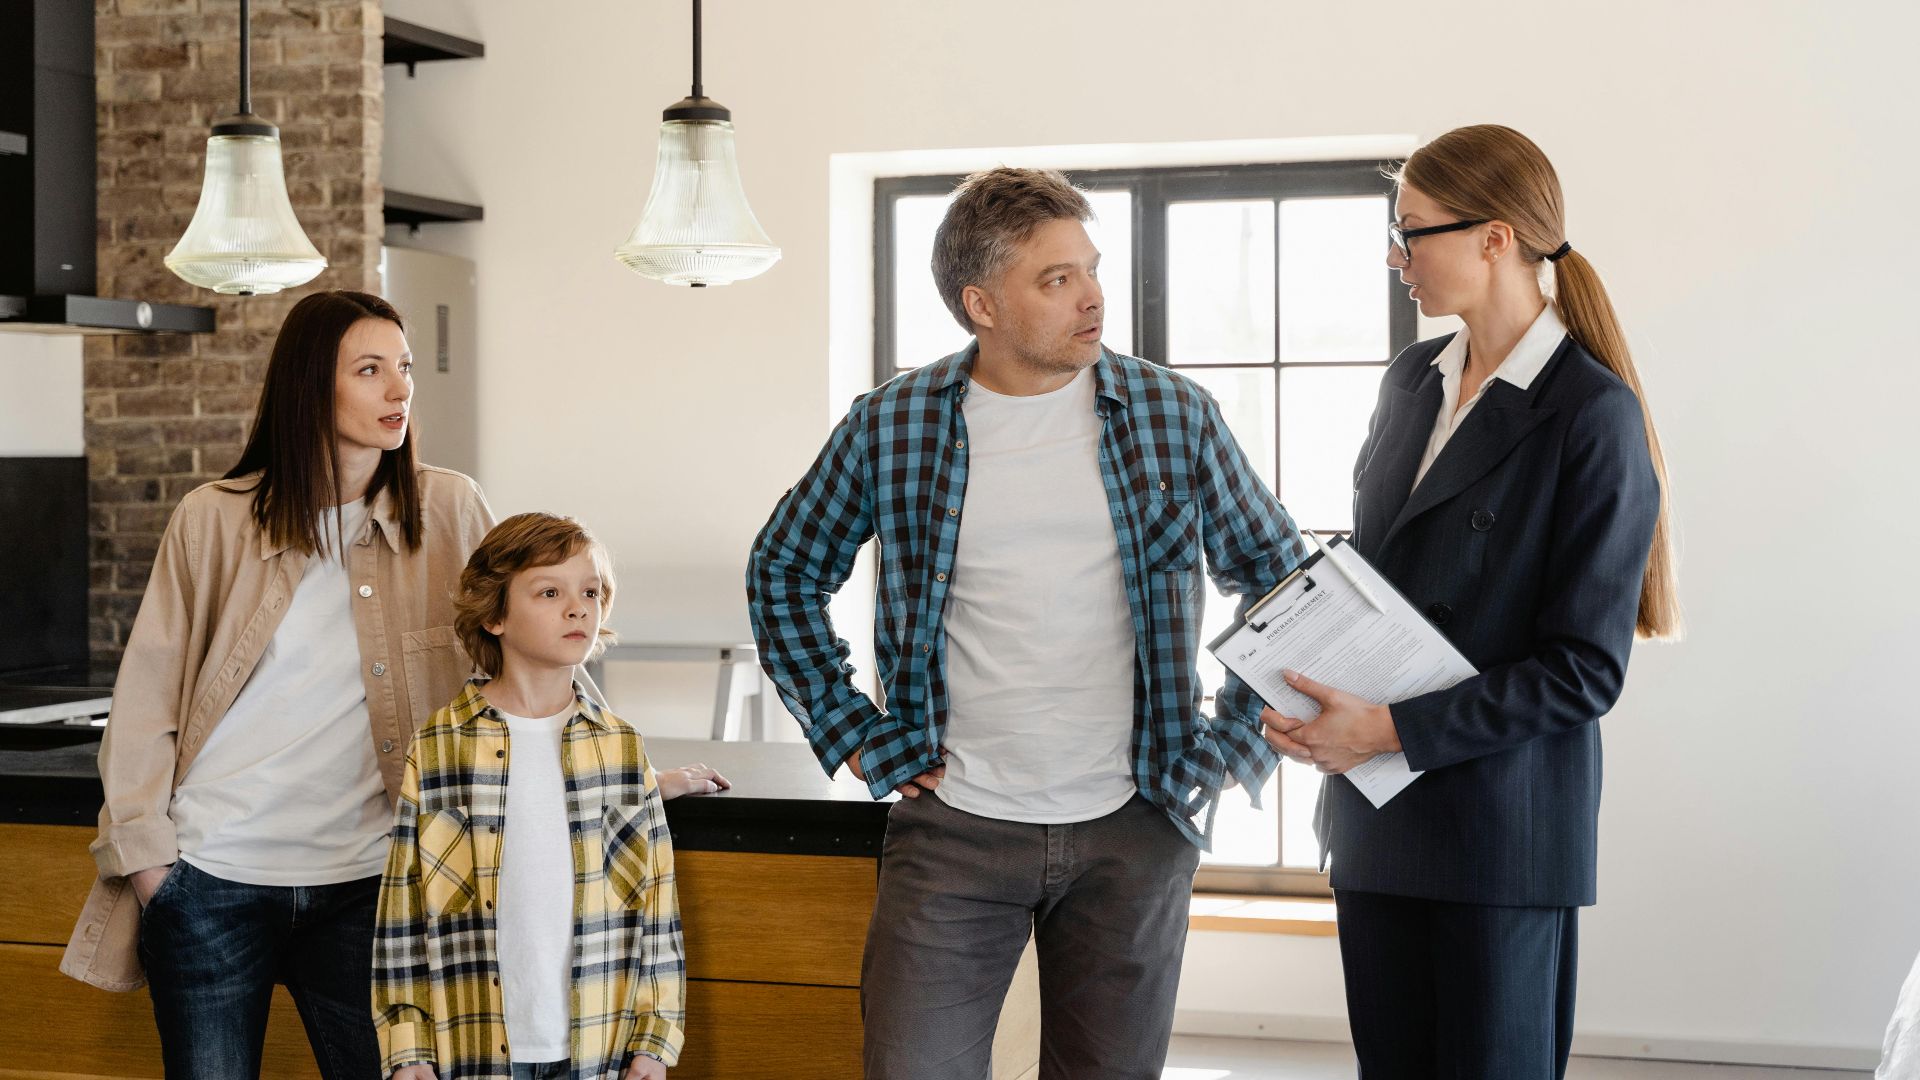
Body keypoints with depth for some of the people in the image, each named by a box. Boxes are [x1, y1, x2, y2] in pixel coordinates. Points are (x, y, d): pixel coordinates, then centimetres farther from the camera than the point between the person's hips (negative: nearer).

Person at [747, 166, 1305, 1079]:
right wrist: (855, 735, 4)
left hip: (1132, 831, 1)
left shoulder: (1172, 416, 0)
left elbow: (1279, 575, 11)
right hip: (954, 824, -1)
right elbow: (783, 573, 11)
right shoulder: (889, 428, -1)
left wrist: (1233, 747, 4)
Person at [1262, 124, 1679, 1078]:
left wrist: (1390, 729, -20)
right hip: (1374, 814, 7)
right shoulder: (1412, 380, 10)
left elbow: (1584, 669, -15)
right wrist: (1317, 692, 0)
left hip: (1500, 832, -6)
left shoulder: (1594, 416, -13)